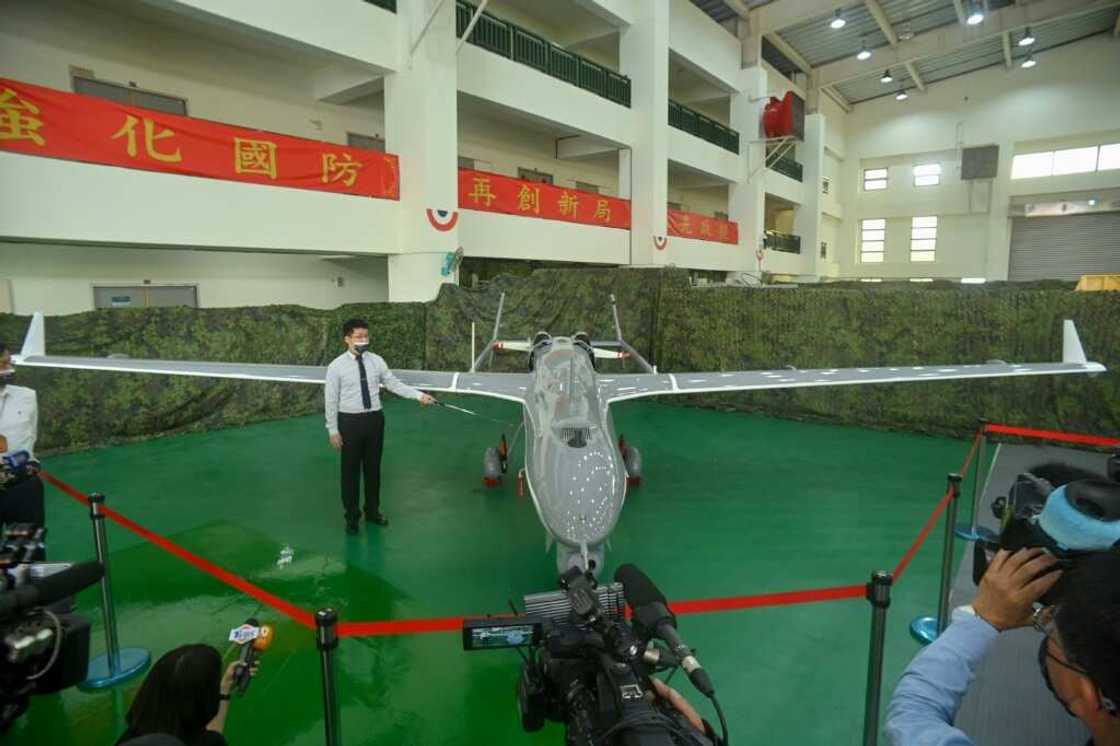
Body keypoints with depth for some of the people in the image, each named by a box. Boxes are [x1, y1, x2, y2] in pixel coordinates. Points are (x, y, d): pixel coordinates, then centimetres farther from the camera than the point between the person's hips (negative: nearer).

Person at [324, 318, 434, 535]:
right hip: (350, 421, -3)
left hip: (374, 419, 3)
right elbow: (331, 400, -6)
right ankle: (351, 517, 27)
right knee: (351, 470, 9)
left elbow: (394, 384, 2)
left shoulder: (376, 361, 0)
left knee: (373, 468, 15)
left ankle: (373, 511, 34)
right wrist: (333, 430, -7)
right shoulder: (336, 366, -8)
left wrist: (419, 395, -9)